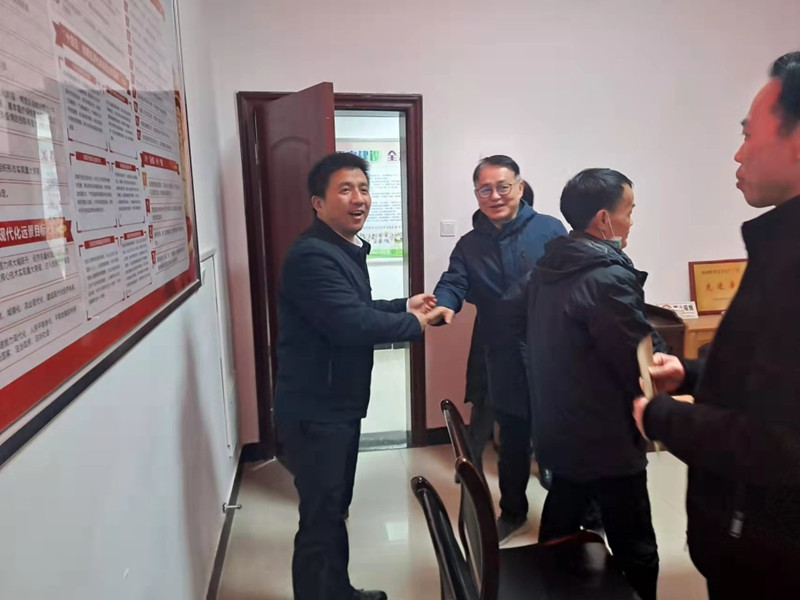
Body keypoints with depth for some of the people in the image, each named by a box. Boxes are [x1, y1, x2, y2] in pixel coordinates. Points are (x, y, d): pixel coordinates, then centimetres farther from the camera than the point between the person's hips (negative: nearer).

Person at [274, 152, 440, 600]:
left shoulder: (348, 249, 12)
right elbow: (350, 323, -31)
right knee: (320, 519, 4)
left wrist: (404, 305, 8)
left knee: (335, 509, 24)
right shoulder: (312, 256, -23)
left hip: (340, 405, 10)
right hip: (314, 412, -10)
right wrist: (412, 324, -16)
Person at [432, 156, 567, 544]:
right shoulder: (468, 246, 6)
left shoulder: (549, 229, -4)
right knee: (512, 439, 19)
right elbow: (453, 283, -8)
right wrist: (444, 307, -31)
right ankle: (512, 514, 40)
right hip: (504, 361, 3)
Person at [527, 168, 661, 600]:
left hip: (559, 431, 9)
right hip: (607, 443, -8)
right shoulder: (608, 279, -22)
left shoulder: (546, 268, 3)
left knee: (557, 537, 24)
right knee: (636, 556, 8)